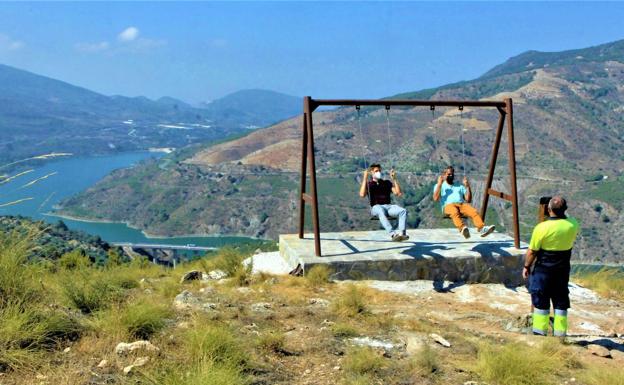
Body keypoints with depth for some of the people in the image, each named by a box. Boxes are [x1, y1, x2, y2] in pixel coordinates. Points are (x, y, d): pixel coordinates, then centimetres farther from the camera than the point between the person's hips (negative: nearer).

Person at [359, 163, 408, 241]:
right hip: (376, 208, -4)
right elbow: (362, 195, -9)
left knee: (403, 211, -28)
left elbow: (399, 193, 11)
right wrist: (365, 178, -9)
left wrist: (394, 179, 8)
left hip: (389, 206, 4)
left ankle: (401, 233, -46)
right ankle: (393, 234, -55)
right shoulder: (368, 184, 14)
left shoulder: (387, 183, 24)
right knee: (381, 212, -41)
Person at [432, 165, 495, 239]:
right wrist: (439, 184, -1)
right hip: (448, 205, -4)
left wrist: (467, 186, 13)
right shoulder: (439, 186, 22)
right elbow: (436, 199, 2)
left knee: (474, 212, -30)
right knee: (455, 212, -41)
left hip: (462, 204, 4)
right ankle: (462, 229, -65)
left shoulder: (459, 185, 31)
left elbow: (469, 200, 22)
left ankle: (482, 228, -52)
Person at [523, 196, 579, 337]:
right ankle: (560, 333, 18)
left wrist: (526, 266, 2)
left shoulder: (542, 228, -20)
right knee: (561, 300, 13)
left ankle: (540, 331, 12)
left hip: (543, 269, -4)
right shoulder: (573, 225, -8)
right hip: (563, 270, 4)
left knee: (541, 301, 7)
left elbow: (532, 251, -13)